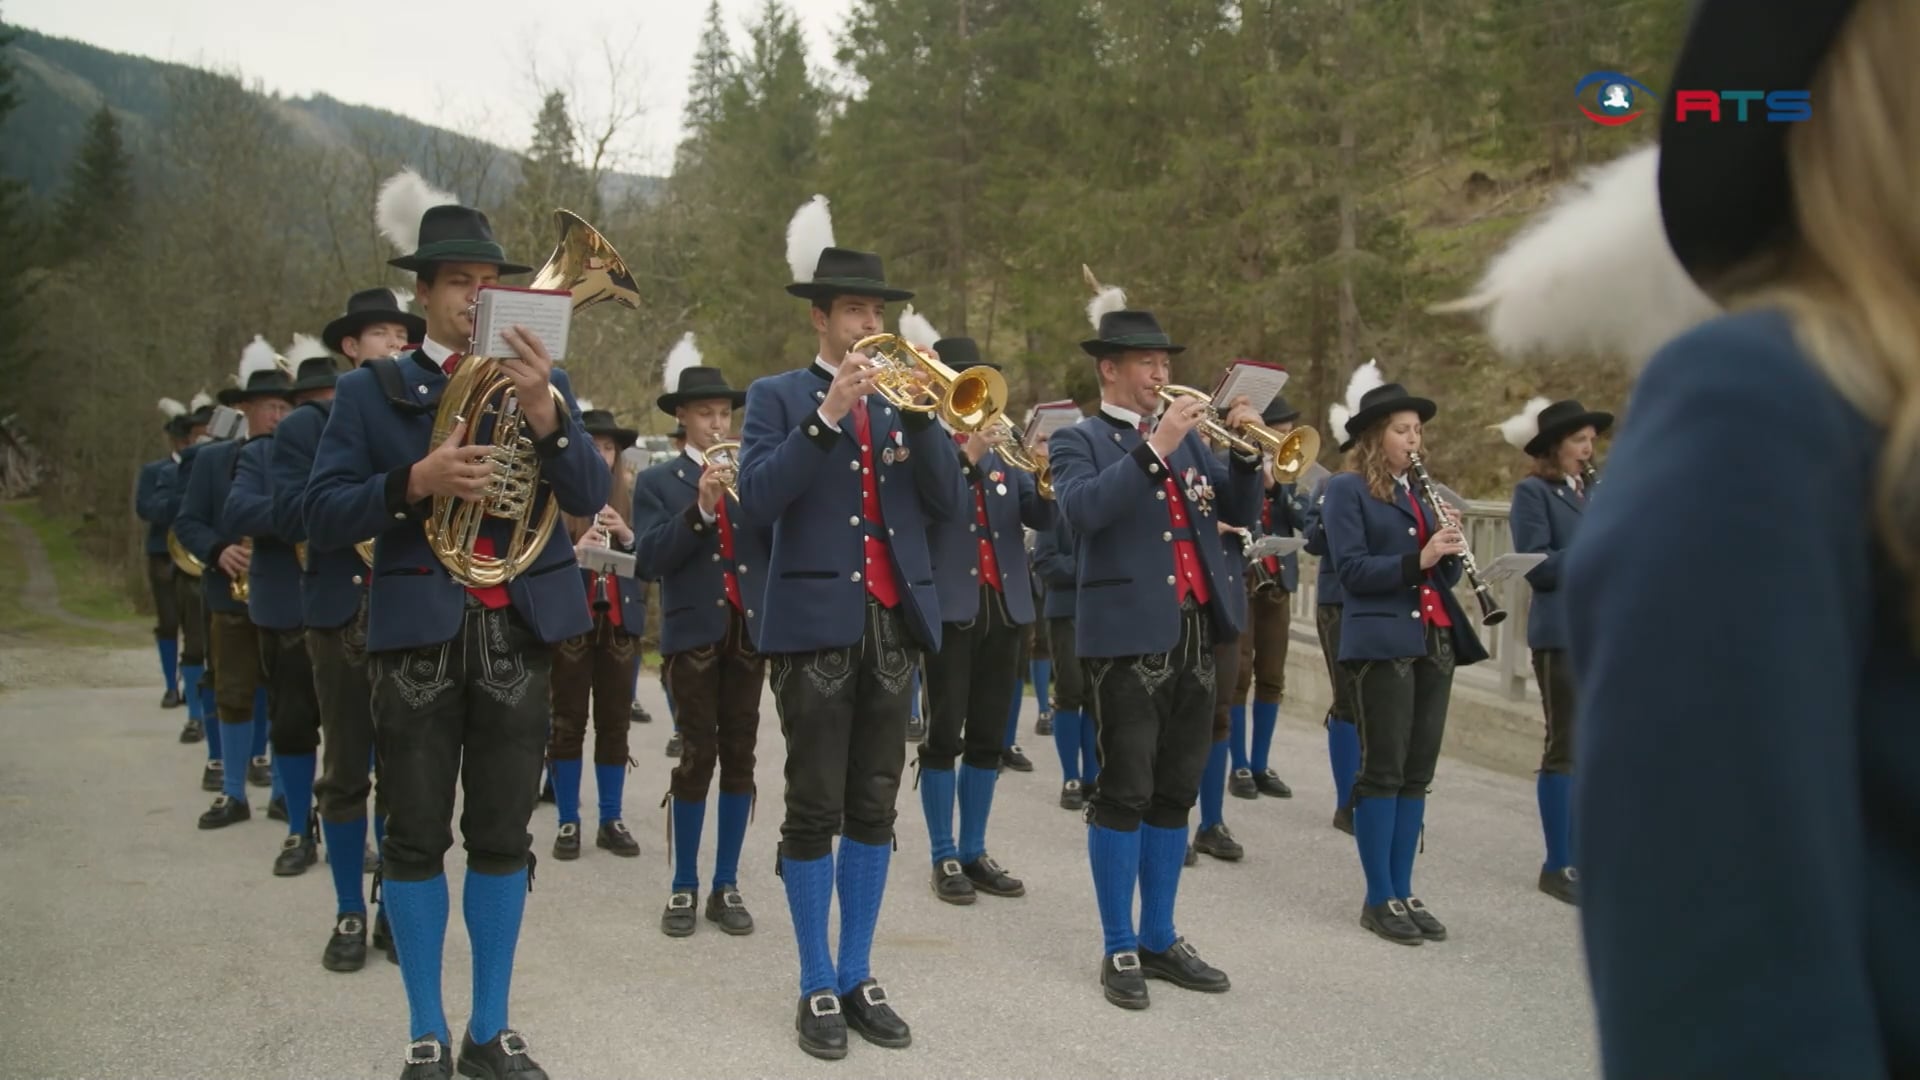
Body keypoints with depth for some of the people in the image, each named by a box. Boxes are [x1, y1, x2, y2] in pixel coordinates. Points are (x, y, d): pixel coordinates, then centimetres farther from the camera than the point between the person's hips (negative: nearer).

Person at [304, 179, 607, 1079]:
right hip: (418, 632, -1)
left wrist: (544, 412, -20)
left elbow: (591, 497, -4)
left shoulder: (543, 381, 9)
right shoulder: (369, 391, 4)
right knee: (416, 837, 4)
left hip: (518, 630, 1)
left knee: (503, 835, 7)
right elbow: (322, 516, -3)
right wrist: (415, 482, -19)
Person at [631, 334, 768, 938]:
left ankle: (726, 886, 12)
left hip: (750, 630, 3)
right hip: (693, 633, -3)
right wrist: (700, 508, -18)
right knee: (697, 757, -3)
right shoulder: (657, 482, 5)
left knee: (740, 758, 4)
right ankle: (684, 887, 9)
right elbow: (650, 561, -9)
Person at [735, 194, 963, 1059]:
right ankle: (817, 987, 11)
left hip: (895, 624, 4)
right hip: (816, 624, -4)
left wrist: (920, 411, -9)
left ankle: (859, 977, 18)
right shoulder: (777, 397, 3)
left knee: (874, 810, 8)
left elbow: (947, 503, 4)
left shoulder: (901, 392, 14)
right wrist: (827, 415, -18)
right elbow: (755, 503, -13)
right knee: (814, 812, 0)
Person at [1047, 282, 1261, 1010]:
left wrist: (1246, 451, -3)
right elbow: (1081, 510, -20)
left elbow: (1240, 512, 13)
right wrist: (1154, 448, -23)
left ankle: (1160, 939, 21)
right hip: (1128, 635, -6)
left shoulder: (1186, 434, 16)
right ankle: (1119, 950, 8)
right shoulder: (1078, 441, 0)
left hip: (1196, 632, 6)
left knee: (1175, 793, 11)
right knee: (1124, 793, -2)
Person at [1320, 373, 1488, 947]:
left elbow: (1443, 575, 16)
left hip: (1434, 640, 7)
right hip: (1383, 641, -7)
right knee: (1383, 770, -4)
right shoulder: (1347, 489, -2)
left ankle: (1403, 893, 14)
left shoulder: (1421, 491, 18)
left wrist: (1448, 549, -4)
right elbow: (1351, 569, -12)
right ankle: (1378, 899, 4)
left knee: (1418, 772, 7)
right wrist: (1416, 559, -21)